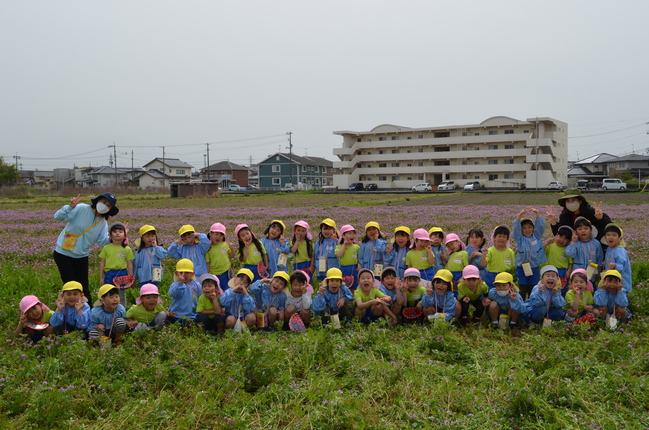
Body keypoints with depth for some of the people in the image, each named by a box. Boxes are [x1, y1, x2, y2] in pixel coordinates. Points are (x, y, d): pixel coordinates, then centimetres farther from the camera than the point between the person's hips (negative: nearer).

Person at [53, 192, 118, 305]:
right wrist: (70, 207, -37)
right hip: (63, 253, -4)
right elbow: (58, 217, -20)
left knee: (84, 287, 5)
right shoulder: (81, 209, -15)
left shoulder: (103, 223, 0)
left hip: (82, 256, 4)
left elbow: (102, 241, -12)